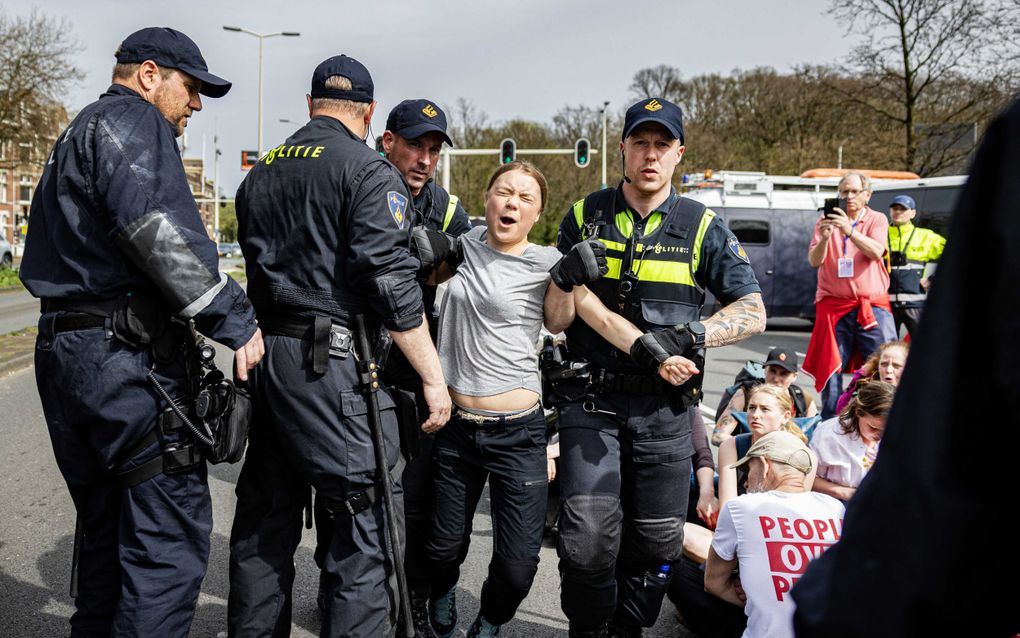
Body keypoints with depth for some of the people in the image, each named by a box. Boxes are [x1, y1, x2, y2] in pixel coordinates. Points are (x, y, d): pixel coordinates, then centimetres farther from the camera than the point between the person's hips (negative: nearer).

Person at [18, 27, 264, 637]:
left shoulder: (76, 135, 27)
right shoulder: (131, 119, -5)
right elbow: (155, 226, -23)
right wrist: (234, 317, -21)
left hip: (61, 350, 11)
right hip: (127, 357, -10)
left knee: (107, 529, 18)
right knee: (170, 537, -6)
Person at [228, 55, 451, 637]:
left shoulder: (260, 173, 17)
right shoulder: (368, 171, -6)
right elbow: (393, 284, -14)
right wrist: (434, 378, -11)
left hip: (262, 353, 8)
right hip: (331, 360, -8)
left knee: (264, 519, 16)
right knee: (369, 522, -2)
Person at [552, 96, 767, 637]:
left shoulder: (702, 226, 4)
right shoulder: (585, 216, 6)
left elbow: (752, 312, 1)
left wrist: (686, 337, -14)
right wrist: (568, 279, -10)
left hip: (663, 409, 1)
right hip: (592, 399, 0)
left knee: (656, 542, 8)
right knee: (586, 541, -12)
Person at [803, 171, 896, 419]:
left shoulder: (877, 220, 7)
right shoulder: (826, 220, 9)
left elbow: (876, 252, -13)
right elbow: (814, 260, -3)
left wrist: (849, 230, -27)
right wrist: (824, 237, -22)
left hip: (872, 306, -1)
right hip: (834, 305, 1)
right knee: (830, 369, 3)